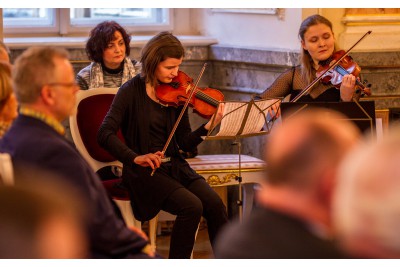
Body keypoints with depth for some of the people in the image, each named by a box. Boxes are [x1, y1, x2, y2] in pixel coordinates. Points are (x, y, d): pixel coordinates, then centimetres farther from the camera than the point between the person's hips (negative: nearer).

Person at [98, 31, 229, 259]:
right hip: (143, 171, -5)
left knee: (214, 203, -18)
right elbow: (105, 134, -17)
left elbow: (184, 142, 4)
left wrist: (209, 126, -15)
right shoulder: (132, 91, -8)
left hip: (174, 166, 5)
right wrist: (135, 157, -30)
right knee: (192, 206, -26)